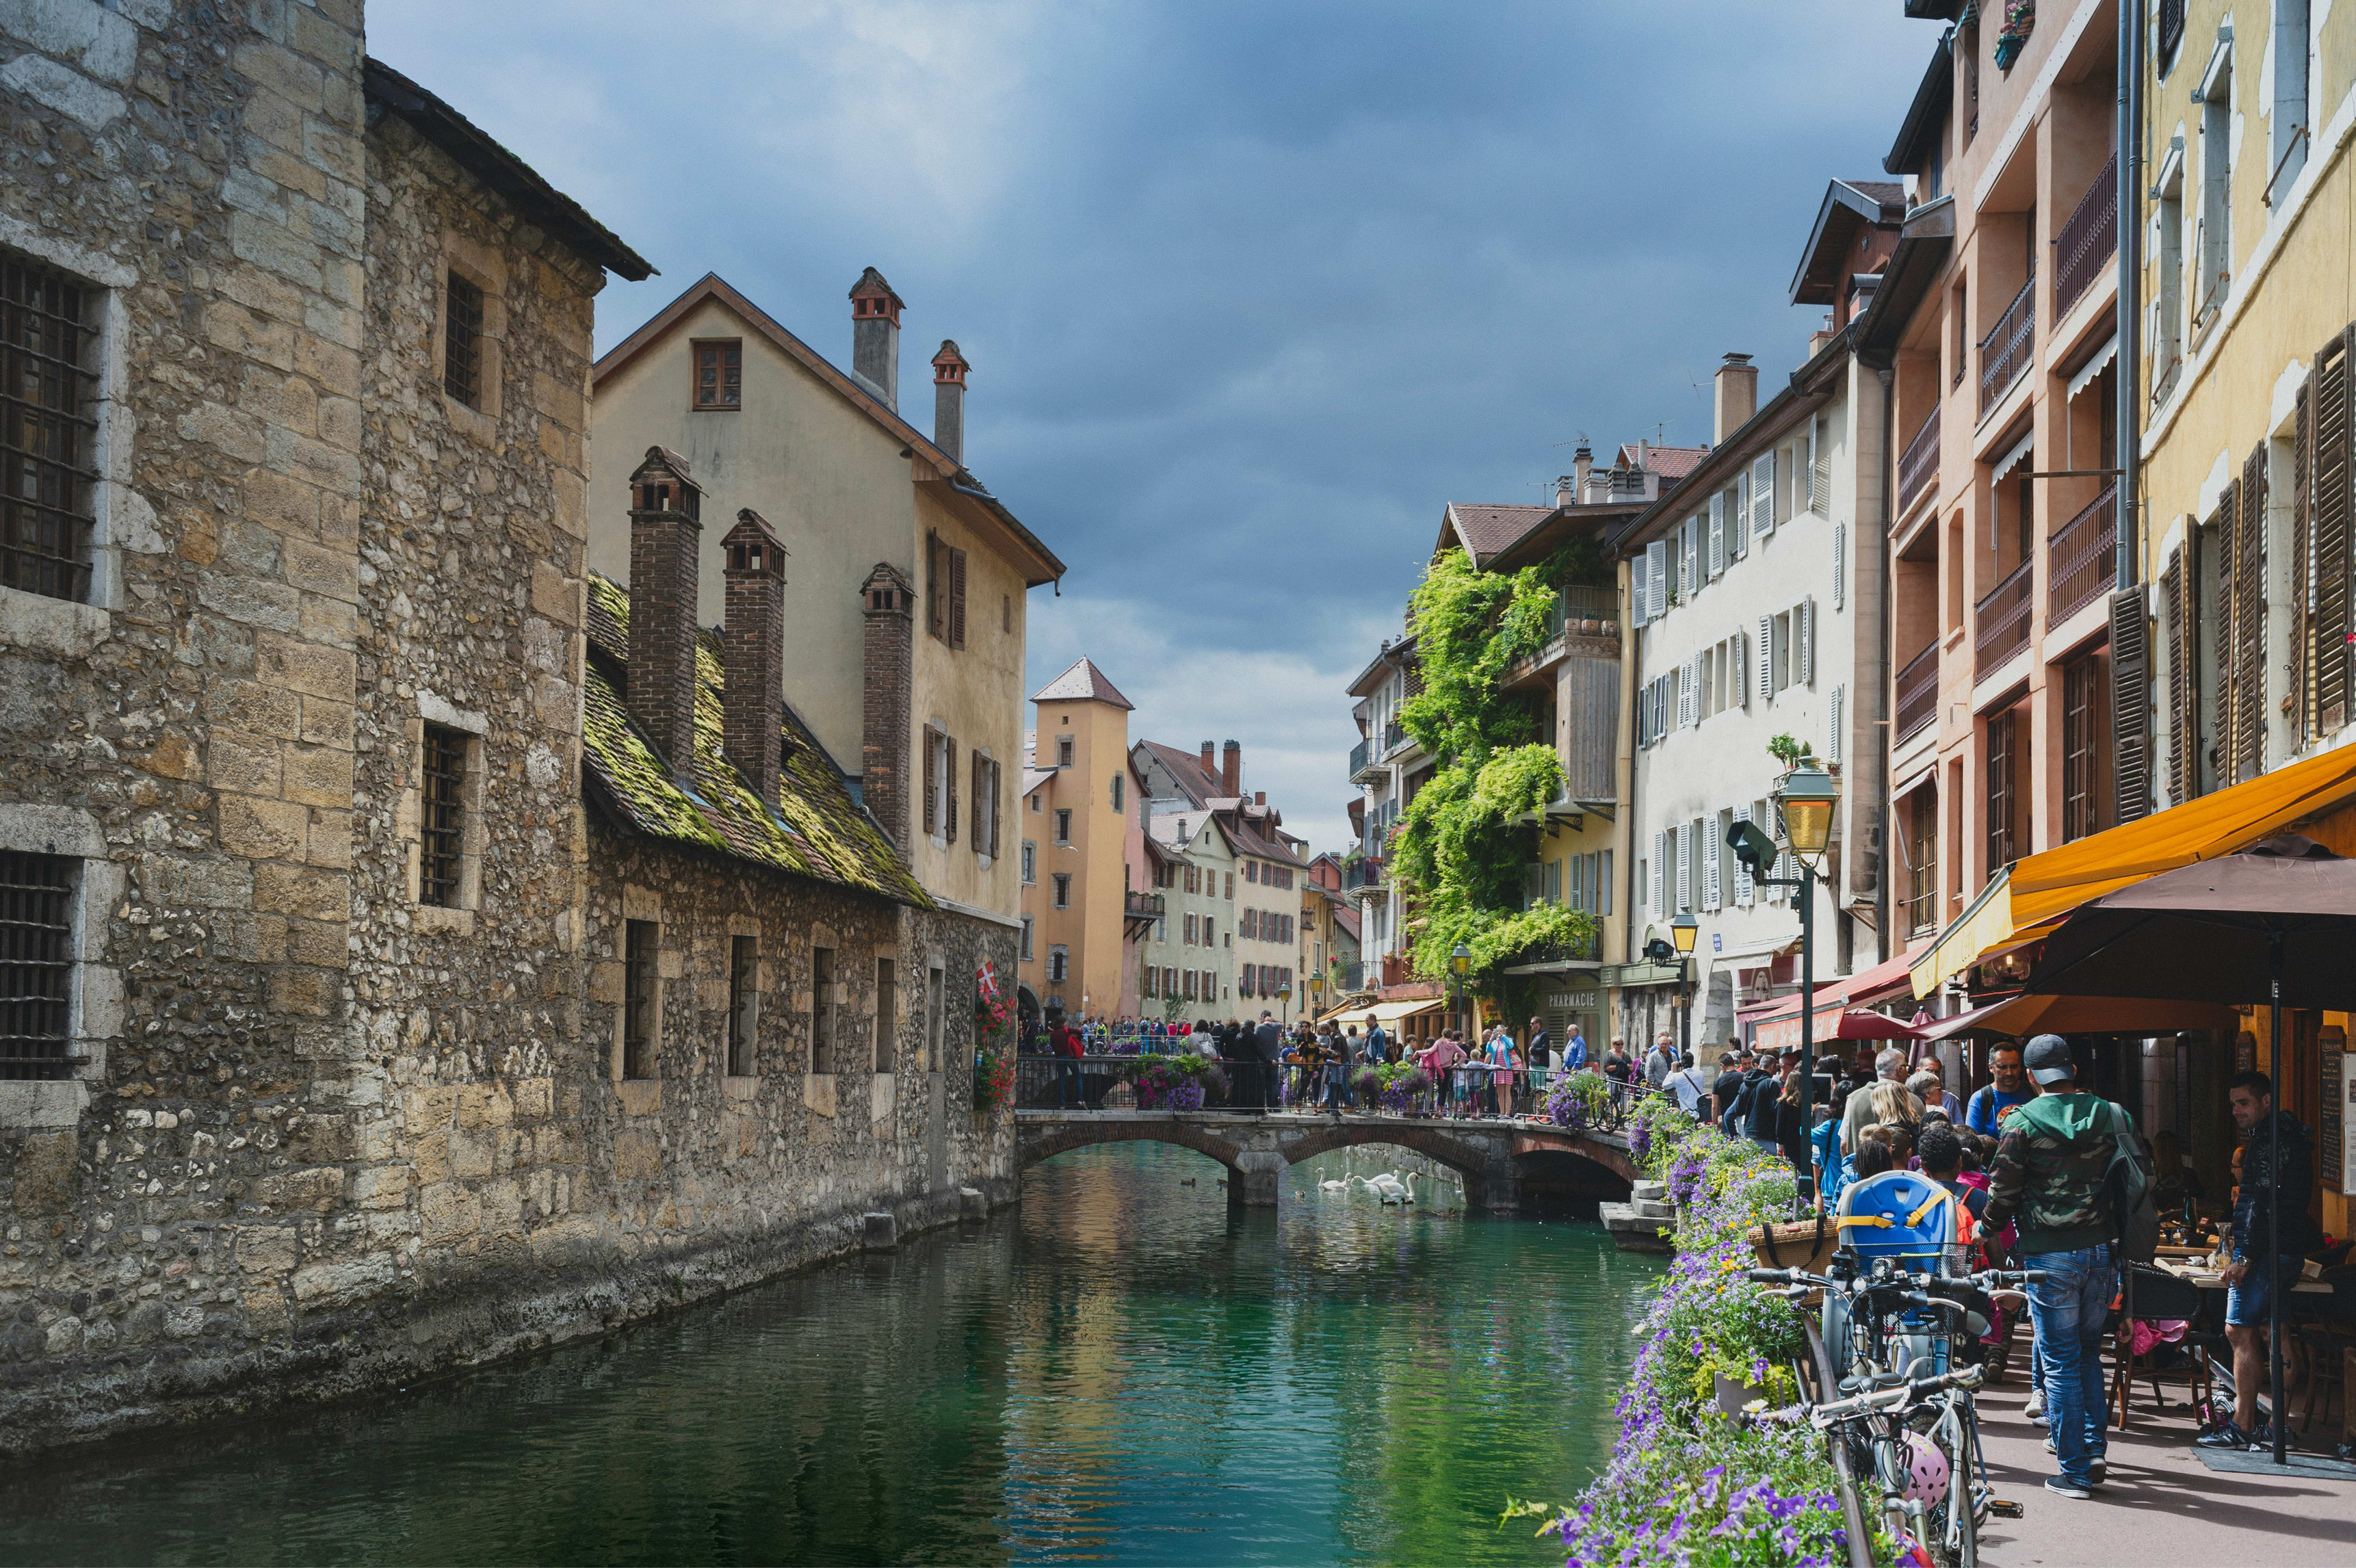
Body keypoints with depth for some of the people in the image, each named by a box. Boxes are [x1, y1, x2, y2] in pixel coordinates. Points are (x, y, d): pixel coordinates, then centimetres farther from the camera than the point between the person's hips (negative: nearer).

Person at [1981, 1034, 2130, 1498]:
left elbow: (2003, 1191, -7)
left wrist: (1988, 1223, 13)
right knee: (2089, 1352, 21)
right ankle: (2093, 1446, 17)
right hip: (2102, 1250, 4)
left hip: (2050, 1255, -4)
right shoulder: (2110, 1114, 3)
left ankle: (2074, 1473, 4)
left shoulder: (2023, 1121, -9)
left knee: (2061, 1362, 2)